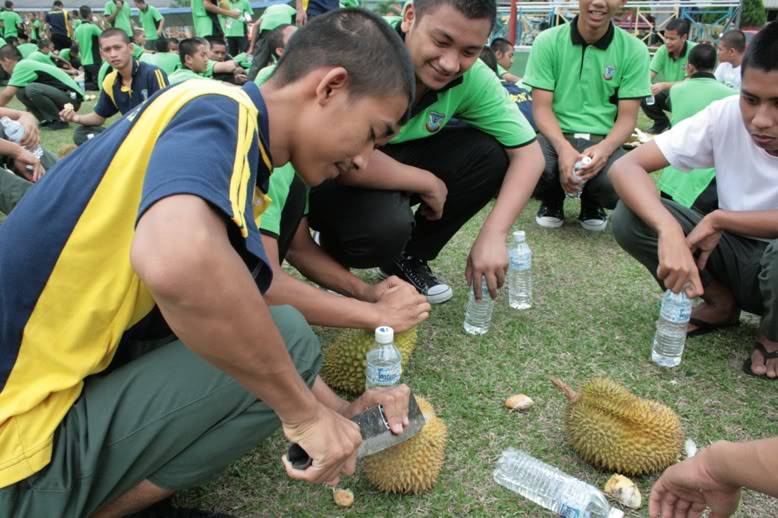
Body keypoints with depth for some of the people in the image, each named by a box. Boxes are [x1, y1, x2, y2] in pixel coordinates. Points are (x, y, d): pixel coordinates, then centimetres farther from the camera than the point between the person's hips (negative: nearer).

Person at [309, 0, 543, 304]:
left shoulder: (473, 77, -16)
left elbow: (528, 153, -12)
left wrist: (493, 234, -25)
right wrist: (428, 183, -25)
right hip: (324, 175, -4)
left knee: (491, 153, -15)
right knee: (386, 223, -35)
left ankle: (408, 258, 4)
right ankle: (333, 255, 3)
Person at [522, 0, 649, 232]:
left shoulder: (634, 50, -2)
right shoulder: (547, 41, -4)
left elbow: (627, 116, -2)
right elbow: (542, 107, -6)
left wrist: (604, 148, -24)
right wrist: (563, 148, -25)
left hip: (603, 140, 1)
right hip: (556, 136, 0)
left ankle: (592, 204, 11)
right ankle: (552, 202, 6)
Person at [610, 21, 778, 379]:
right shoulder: (726, 116, -17)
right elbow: (625, 167, -25)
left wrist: (718, 219, -25)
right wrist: (670, 231, -41)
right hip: (737, 257, 3)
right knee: (630, 218, -20)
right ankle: (721, 303, 3)